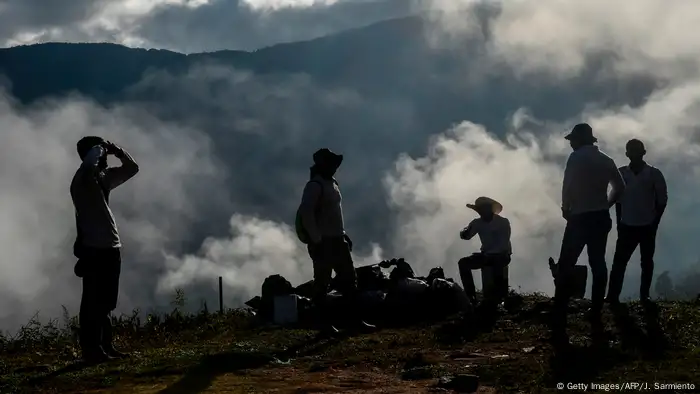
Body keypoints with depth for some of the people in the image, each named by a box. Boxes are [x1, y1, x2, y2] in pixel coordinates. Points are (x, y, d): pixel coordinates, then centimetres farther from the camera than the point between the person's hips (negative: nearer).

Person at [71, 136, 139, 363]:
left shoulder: (104, 178, 15)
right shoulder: (82, 179, -10)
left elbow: (132, 168, 25)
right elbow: (90, 160, -33)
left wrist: (116, 151, 9)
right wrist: (100, 148, -14)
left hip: (111, 248, 9)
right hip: (94, 249, -9)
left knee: (105, 302, 12)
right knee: (93, 302, -8)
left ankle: (104, 346, 18)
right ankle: (91, 349, -8)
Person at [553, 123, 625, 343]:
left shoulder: (577, 157, -8)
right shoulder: (606, 160, 12)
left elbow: (568, 187, -14)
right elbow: (620, 187, 14)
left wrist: (565, 210, 0)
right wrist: (605, 206, 17)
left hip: (580, 218, -6)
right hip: (601, 218, 6)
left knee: (565, 268, -5)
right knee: (598, 265, 13)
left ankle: (559, 325, -13)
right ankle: (596, 318, 13)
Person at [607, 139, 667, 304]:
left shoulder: (654, 174, -3)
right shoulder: (622, 173, 3)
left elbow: (662, 199, 0)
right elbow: (618, 199, 8)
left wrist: (655, 222, -4)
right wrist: (619, 222, 3)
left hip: (647, 227, -1)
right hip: (627, 226, 1)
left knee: (647, 262, 6)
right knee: (619, 262, -5)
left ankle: (644, 297, 12)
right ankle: (612, 297, -5)